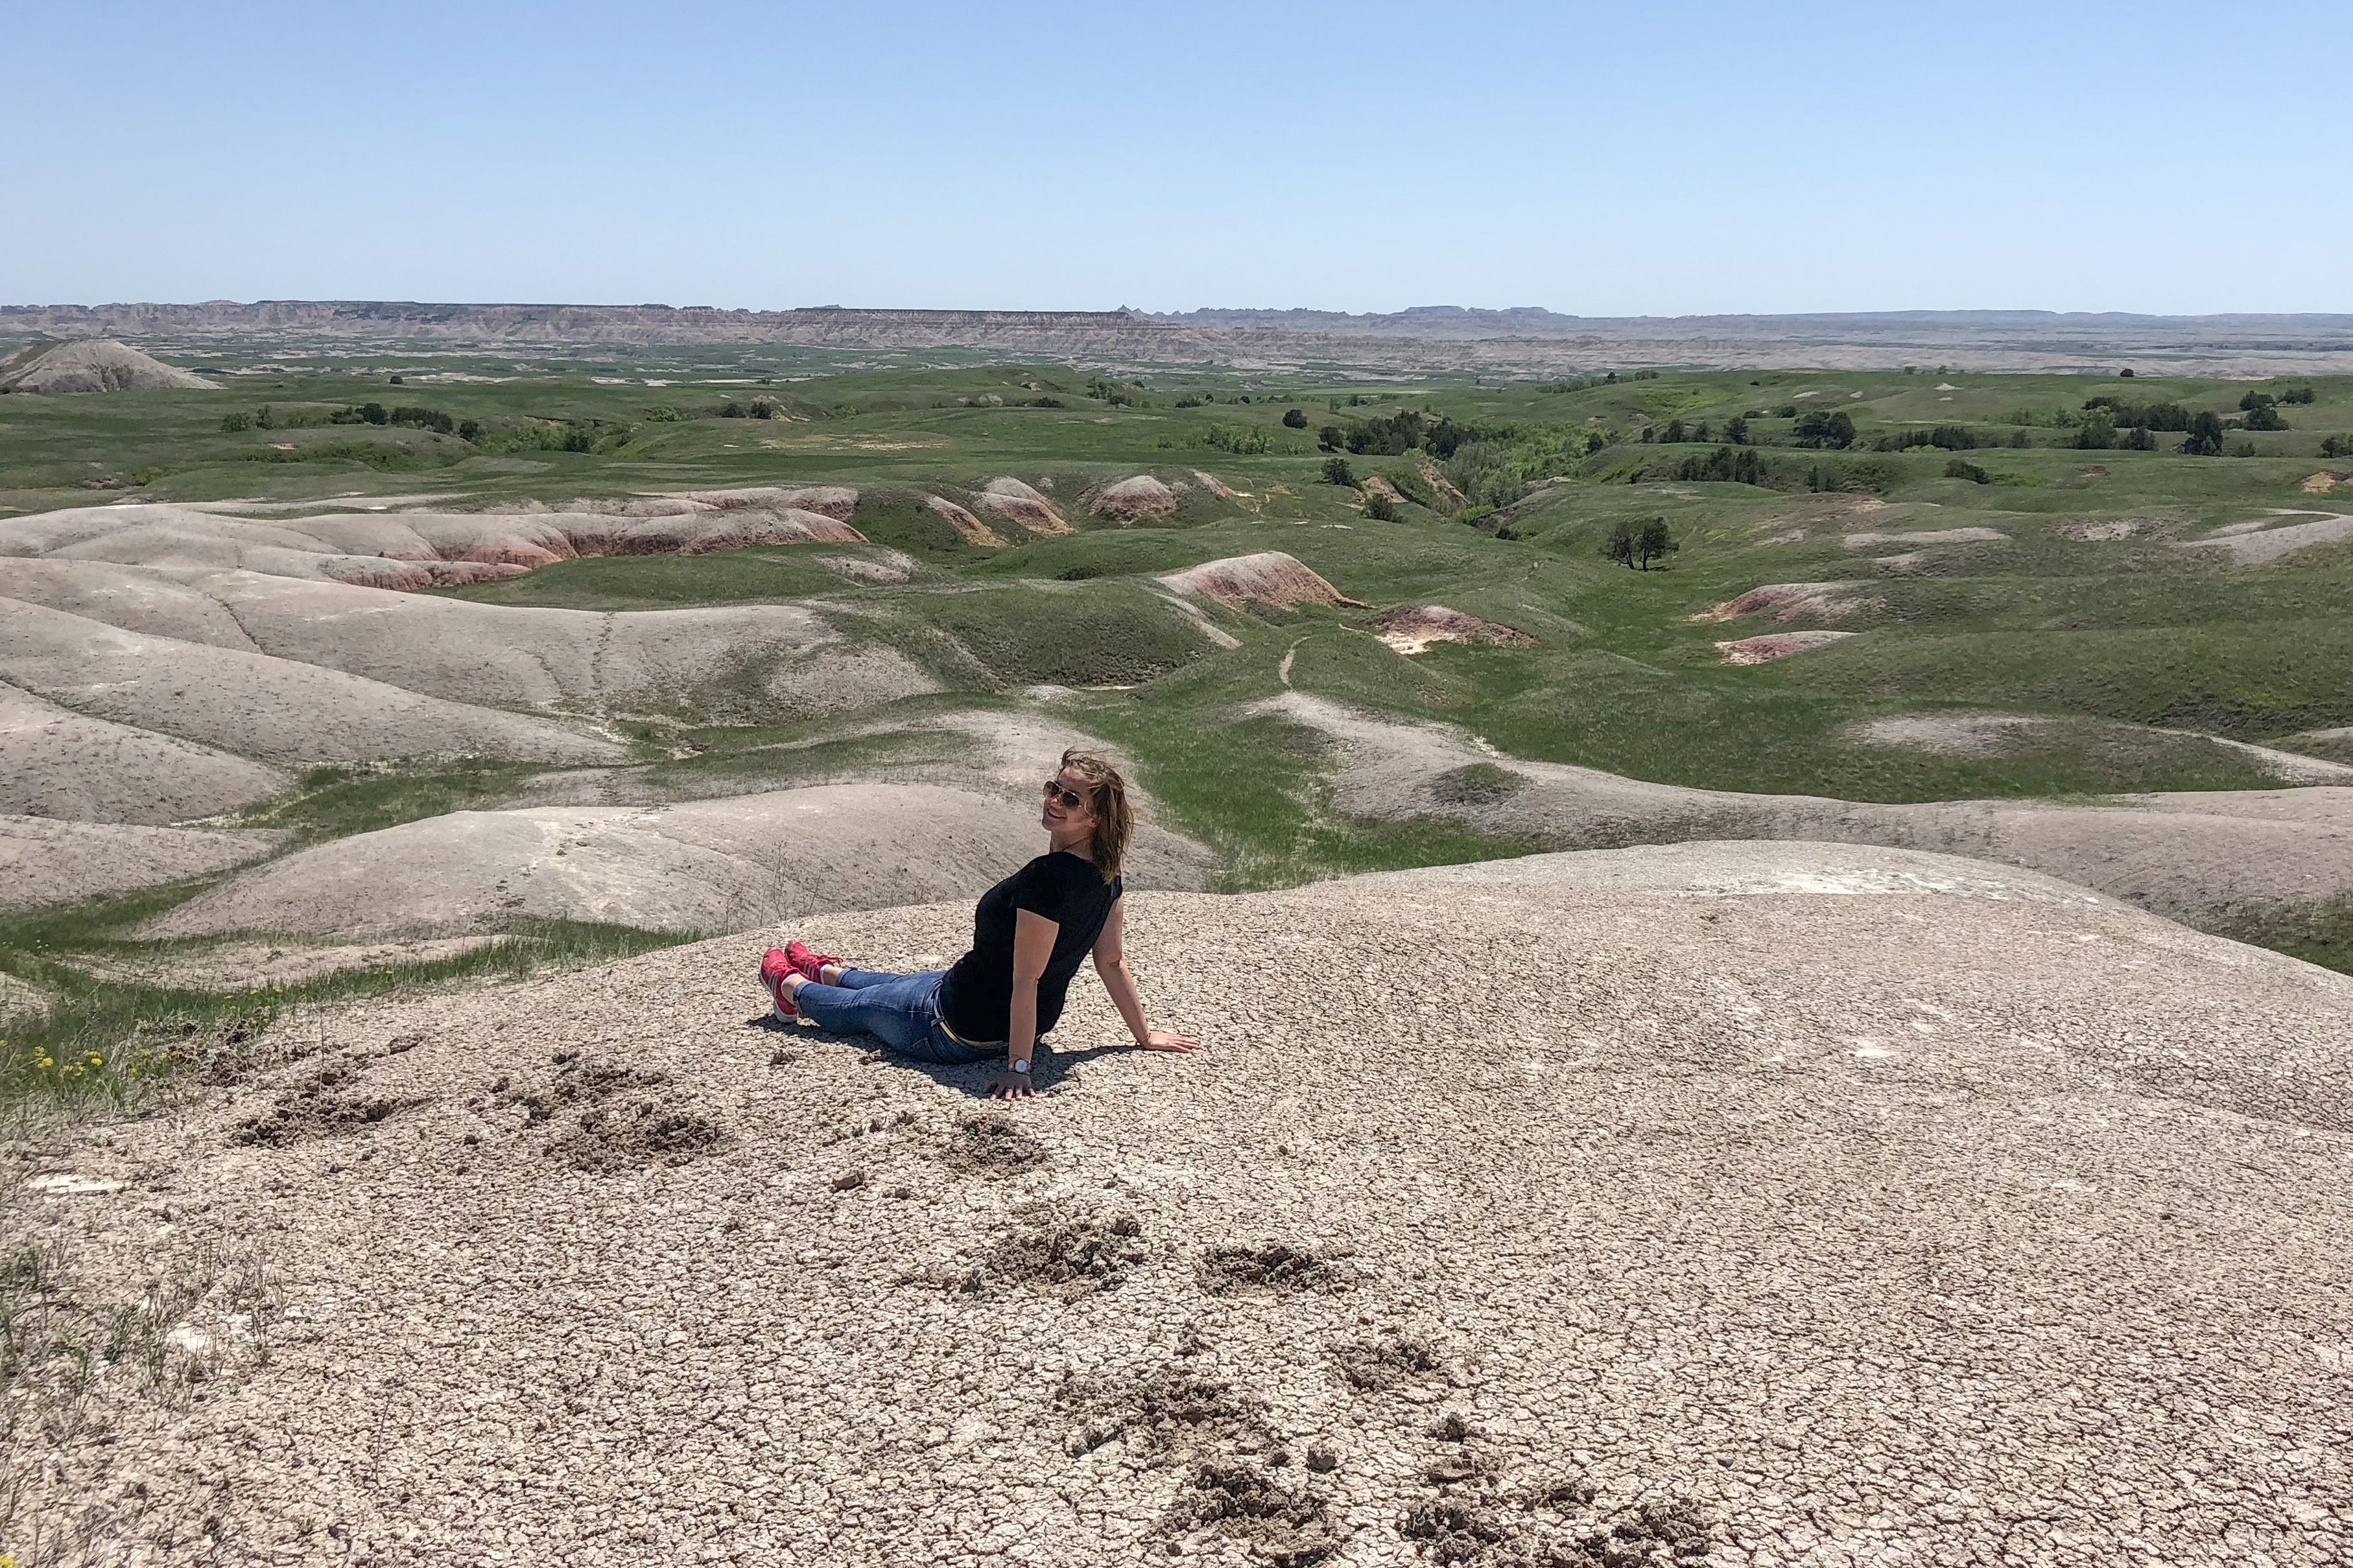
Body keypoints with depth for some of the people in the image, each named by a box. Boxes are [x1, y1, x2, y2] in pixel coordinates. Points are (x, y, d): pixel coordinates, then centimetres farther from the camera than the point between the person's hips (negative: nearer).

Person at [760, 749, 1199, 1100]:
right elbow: (1113, 962, -2)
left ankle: (791, 985, 52)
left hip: (957, 1031, -7)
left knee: (855, 1007, 24)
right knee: (893, 985, 35)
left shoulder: (1046, 877, -33)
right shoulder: (1106, 874, -8)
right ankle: (824, 971, 63)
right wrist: (1145, 1035, 8)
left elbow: (1027, 980, -31)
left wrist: (1017, 1066, -27)